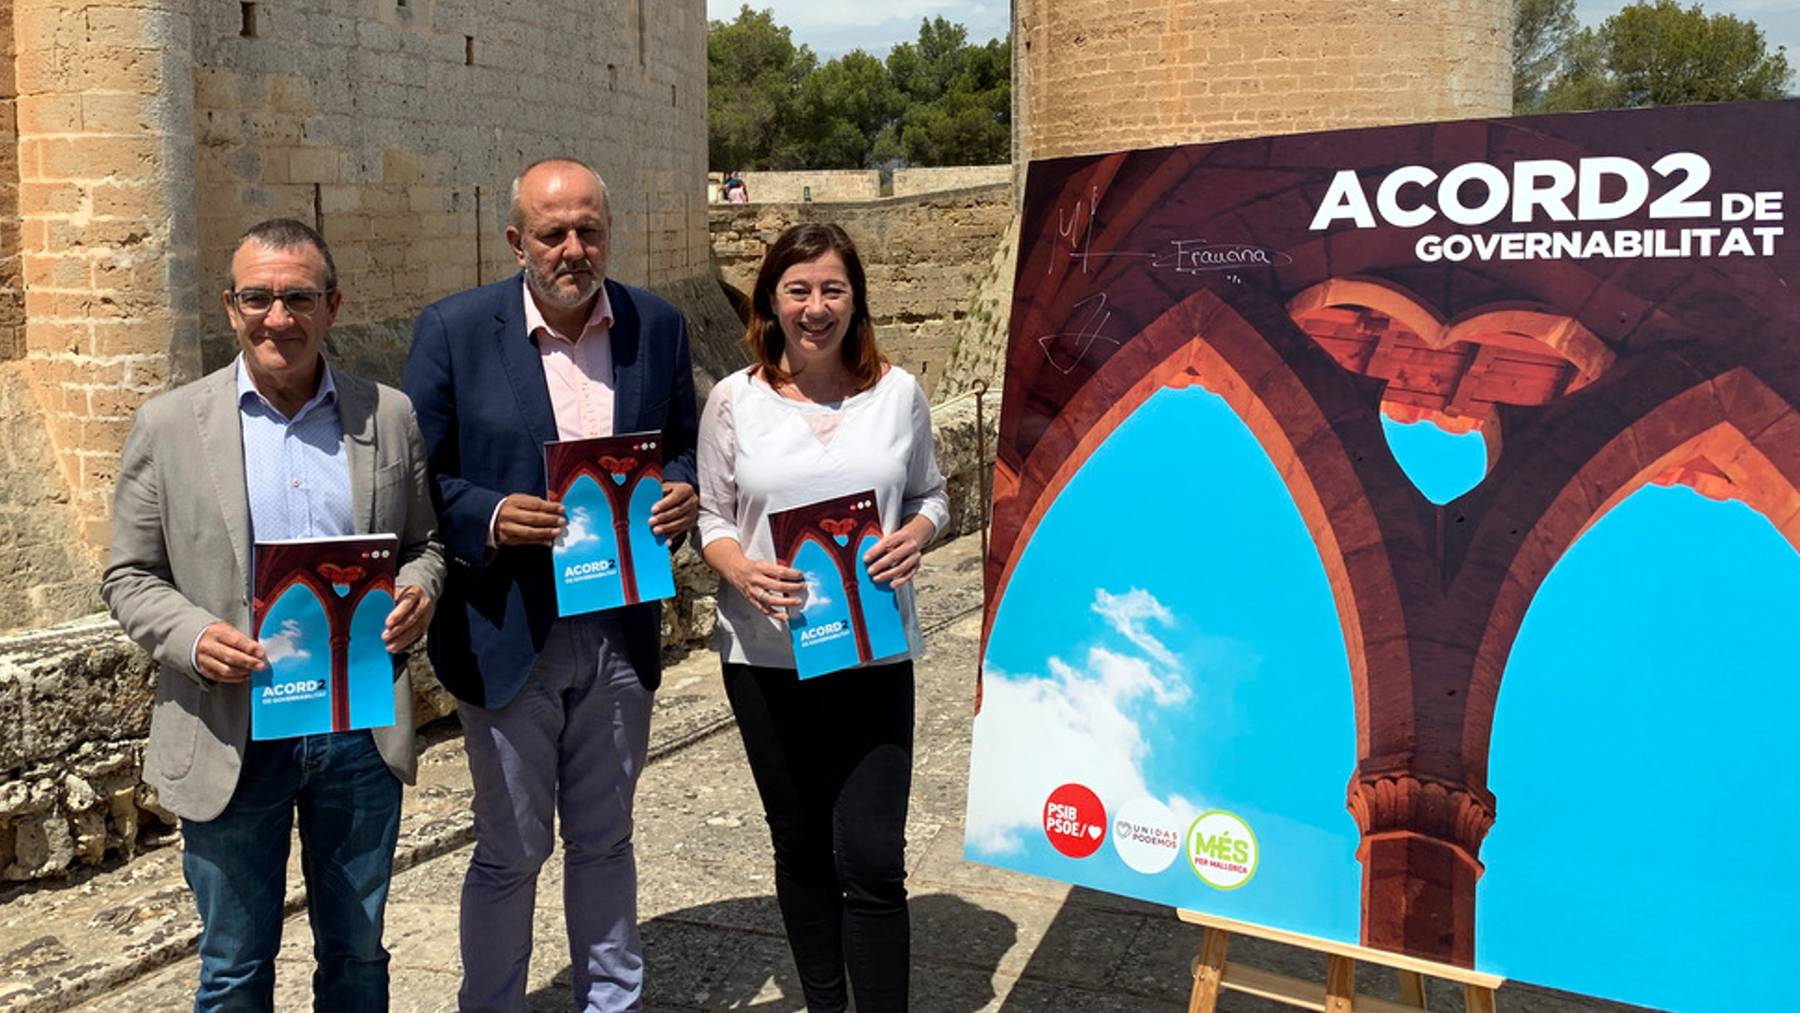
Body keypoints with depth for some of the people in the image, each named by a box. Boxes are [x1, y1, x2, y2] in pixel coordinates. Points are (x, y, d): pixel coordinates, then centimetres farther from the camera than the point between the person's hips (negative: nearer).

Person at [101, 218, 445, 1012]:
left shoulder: (389, 415, 3)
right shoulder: (168, 424, -1)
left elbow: (423, 540, 12)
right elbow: (129, 577, 2)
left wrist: (418, 590, -10)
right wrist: (192, 638, -18)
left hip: (361, 726, 2)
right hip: (232, 730, -1)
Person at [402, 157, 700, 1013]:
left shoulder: (658, 327, 2)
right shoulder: (454, 330, -7)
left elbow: (682, 449, 11)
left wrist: (682, 494, -11)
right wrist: (489, 518, -24)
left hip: (621, 630, 3)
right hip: (509, 633, -3)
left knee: (604, 841, 19)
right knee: (509, 851, 10)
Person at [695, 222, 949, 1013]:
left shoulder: (897, 393, -1)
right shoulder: (734, 400, -2)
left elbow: (930, 494, 9)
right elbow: (712, 515, 3)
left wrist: (915, 537, -13)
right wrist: (741, 572, -17)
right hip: (766, 656, 1)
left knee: (872, 858, -4)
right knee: (801, 847, 15)